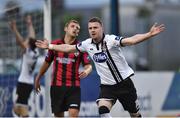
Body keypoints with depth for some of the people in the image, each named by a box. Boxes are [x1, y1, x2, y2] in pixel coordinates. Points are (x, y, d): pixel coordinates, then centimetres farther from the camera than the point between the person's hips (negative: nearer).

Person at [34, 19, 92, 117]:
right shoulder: (55, 44, 5)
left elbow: (88, 66, -1)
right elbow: (47, 63, 17)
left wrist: (86, 71, -25)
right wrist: (37, 79, 21)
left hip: (74, 87, -2)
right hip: (56, 86, 2)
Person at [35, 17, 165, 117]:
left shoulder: (111, 40, -17)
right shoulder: (87, 44, -1)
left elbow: (131, 40, -31)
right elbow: (68, 48, 14)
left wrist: (149, 34, -46)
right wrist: (49, 46, 18)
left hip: (124, 82, -3)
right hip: (107, 85, 3)